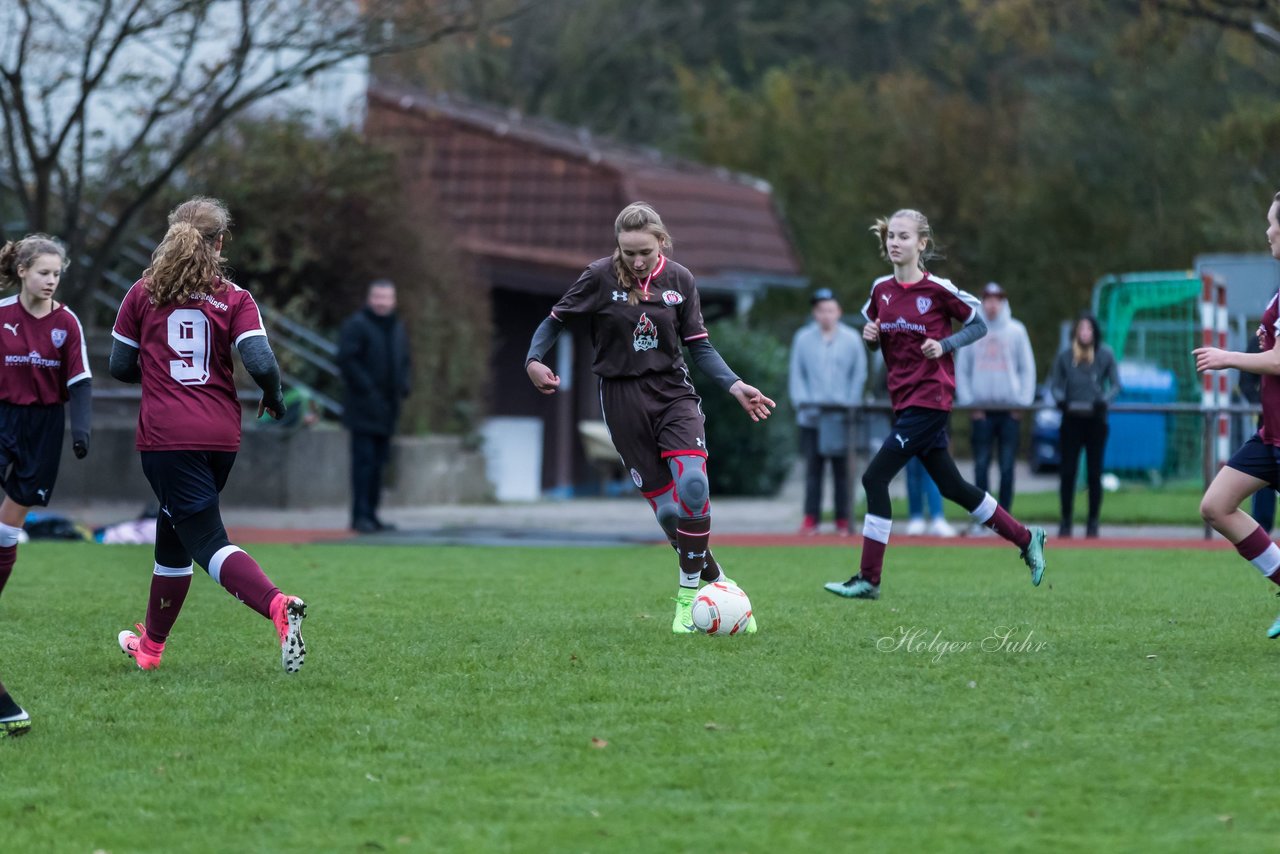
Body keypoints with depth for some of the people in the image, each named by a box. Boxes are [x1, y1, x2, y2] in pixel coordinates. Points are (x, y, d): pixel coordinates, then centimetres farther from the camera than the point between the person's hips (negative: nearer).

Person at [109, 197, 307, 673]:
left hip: (166, 436, -3)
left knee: (206, 540, -8)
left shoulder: (143, 294, 2)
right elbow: (261, 364, -11)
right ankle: (150, 645, 31)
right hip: (221, 434, 3)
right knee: (173, 530, 21)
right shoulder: (235, 300, 1)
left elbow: (120, 367, 7)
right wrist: (273, 398, 9)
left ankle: (277, 606, -34)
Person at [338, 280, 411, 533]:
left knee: (378, 462, 9)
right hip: (364, 407, -8)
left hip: (387, 408, 8)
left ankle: (371, 515, 14)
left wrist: (402, 387, 8)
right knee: (364, 460, -10)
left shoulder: (397, 329, 16)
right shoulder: (356, 325, -8)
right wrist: (366, 388, -19)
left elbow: (404, 361, 25)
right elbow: (347, 358, -16)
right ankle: (360, 515, -11)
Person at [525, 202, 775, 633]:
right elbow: (556, 320, 5)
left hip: (672, 391, 1)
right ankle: (715, 580, 15)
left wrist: (735, 386, -5)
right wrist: (534, 360, -12)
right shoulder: (600, 277, -6)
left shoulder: (679, 279, 1)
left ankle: (689, 594, -13)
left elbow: (699, 346, 7)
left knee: (692, 482, -23)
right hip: (623, 399, -1)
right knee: (666, 508, -5)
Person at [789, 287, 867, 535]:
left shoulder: (851, 339, 4)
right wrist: (802, 403, -4)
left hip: (840, 412, 0)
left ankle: (842, 521, 3)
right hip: (812, 412, 0)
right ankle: (811, 519, -2)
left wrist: (850, 404, -2)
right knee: (813, 467, -2)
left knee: (841, 468, 0)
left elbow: (859, 375, 7)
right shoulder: (803, 338, 5)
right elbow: (796, 375, 7)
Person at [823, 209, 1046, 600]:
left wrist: (944, 345, -16)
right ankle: (1026, 538, 29)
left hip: (929, 401, -7)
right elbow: (873, 330, 22)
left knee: (875, 478, -13)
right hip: (903, 402, 7)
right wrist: (870, 336, -1)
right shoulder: (881, 289, 7)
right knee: (951, 487, 14)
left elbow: (978, 324, -1)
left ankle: (869, 579, -7)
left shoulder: (937, 289, -10)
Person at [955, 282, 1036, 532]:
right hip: (982, 409, 0)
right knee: (981, 466, -2)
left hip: (1010, 410, 0)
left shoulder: (1016, 331, 5)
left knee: (1007, 467, -1)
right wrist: (968, 402, -2)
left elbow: (1027, 368, 6)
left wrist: (1022, 401, -4)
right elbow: (961, 370, 8)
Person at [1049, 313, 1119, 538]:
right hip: (1071, 420, 0)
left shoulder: (1105, 356, 0)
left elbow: (1115, 385, 2)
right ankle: (1065, 521, 6)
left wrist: (1104, 400, -17)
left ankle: (1093, 522, 10)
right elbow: (1055, 384, 6)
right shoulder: (1064, 357, 2)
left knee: (1094, 473, 2)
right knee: (1067, 471, -2)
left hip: (1096, 420, 0)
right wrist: (1060, 398, -15)